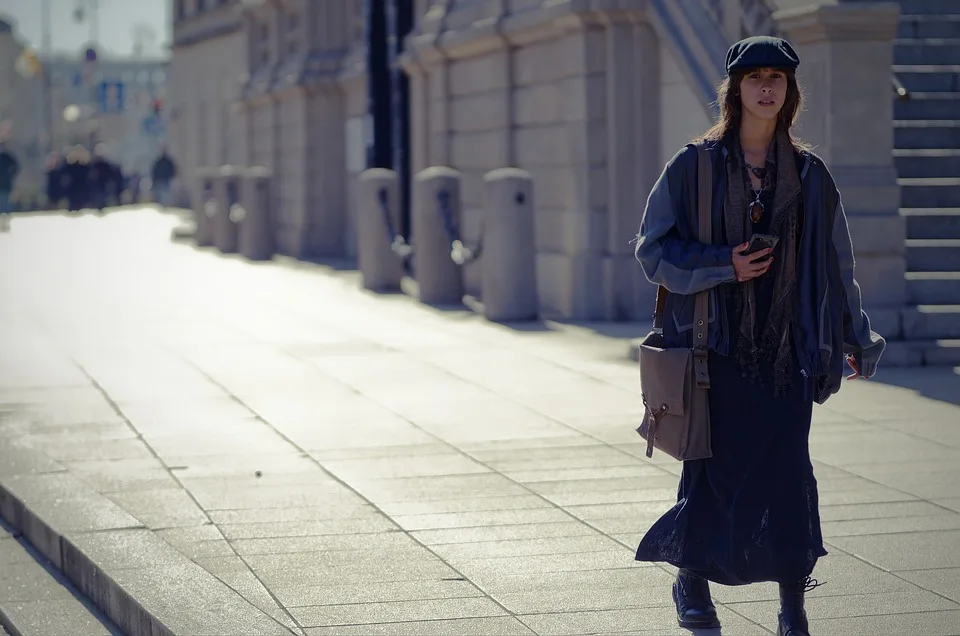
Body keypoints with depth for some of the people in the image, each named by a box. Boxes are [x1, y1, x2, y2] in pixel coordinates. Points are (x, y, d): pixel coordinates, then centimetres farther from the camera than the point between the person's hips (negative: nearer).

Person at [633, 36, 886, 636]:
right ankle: (692, 581, 24)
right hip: (718, 345, -2)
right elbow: (655, 249, -1)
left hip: (786, 349, 2)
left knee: (788, 469, -4)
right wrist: (725, 266, -13)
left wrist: (856, 338, 17)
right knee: (716, 467, 1)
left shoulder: (809, 173, 8)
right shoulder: (695, 166, 0)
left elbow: (835, 263, 15)